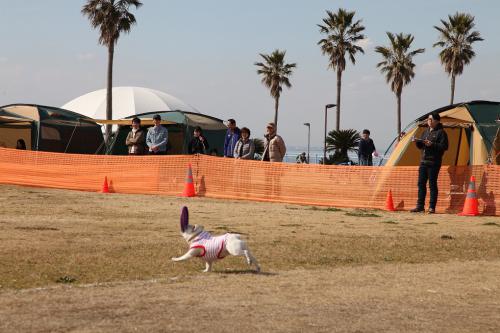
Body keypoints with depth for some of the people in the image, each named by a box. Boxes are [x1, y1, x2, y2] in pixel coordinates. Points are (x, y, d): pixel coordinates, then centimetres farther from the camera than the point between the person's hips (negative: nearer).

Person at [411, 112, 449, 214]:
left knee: (432, 184, -4)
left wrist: (432, 145, -23)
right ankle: (420, 206, 13)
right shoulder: (426, 131, 16)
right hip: (424, 161, 7)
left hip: (434, 162, -7)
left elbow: (444, 147, -14)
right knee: (421, 183, 7)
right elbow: (421, 146, 22)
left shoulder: (441, 132, -6)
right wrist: (417, 142, 1)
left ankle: (432, 207, -1)